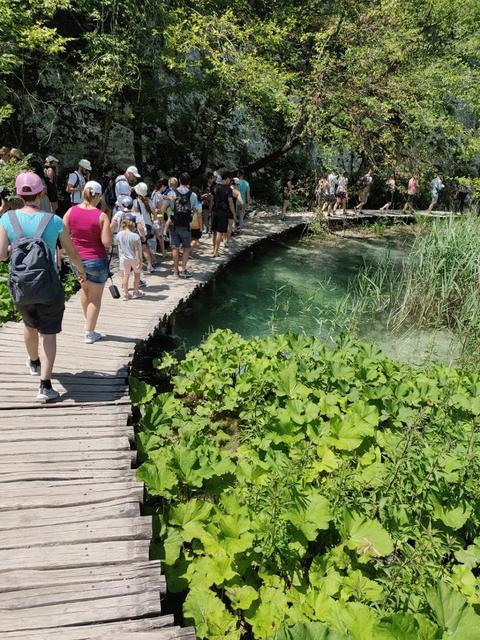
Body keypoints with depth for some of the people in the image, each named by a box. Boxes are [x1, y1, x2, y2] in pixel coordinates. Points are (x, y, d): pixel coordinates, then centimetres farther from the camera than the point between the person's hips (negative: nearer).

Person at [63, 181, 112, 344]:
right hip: (97, 261, -4)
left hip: (77, 259, 4)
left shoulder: (71, 211, -5)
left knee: (85, 288, 30)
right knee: (95, 298, 9)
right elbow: (107, 242, -16)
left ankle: (88, 323, 39)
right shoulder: (101, 216, -15)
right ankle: (90, 333, 14)